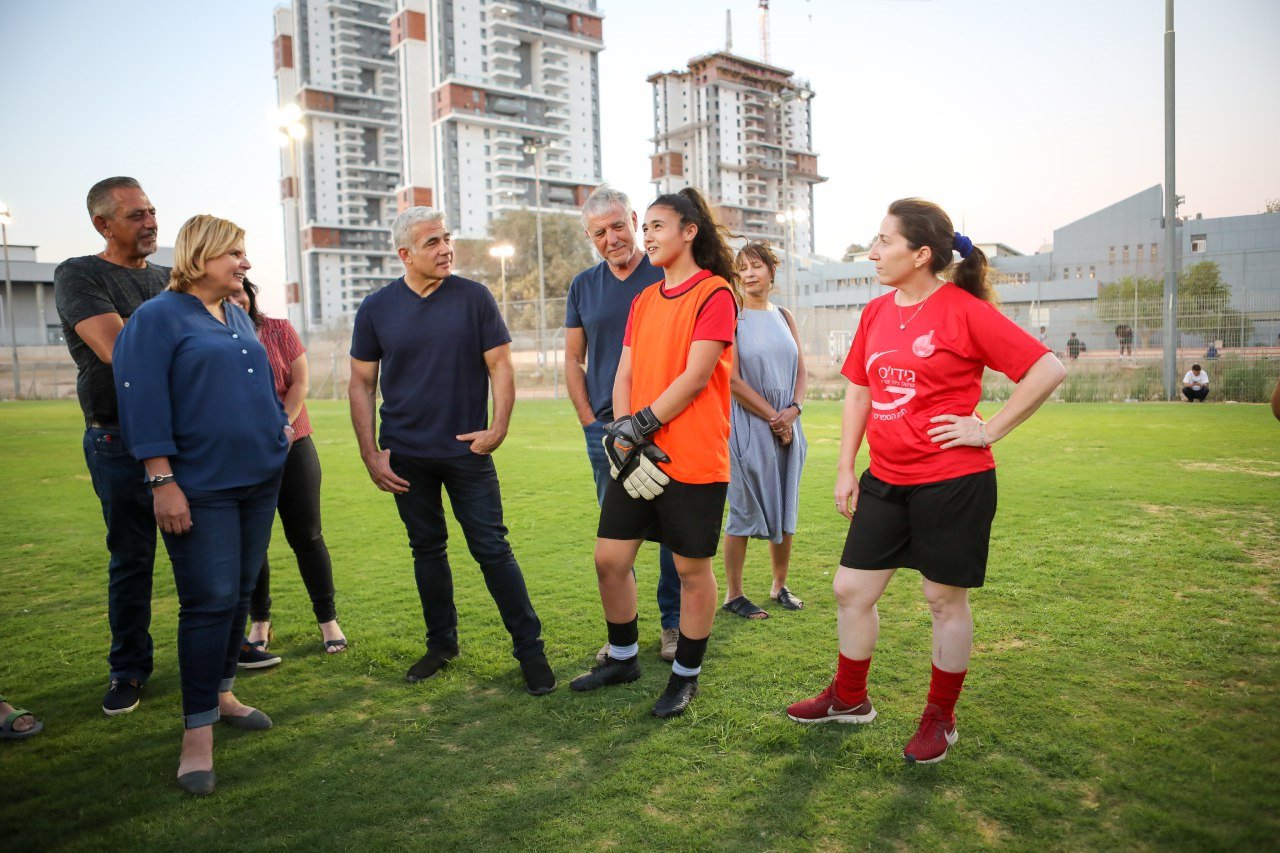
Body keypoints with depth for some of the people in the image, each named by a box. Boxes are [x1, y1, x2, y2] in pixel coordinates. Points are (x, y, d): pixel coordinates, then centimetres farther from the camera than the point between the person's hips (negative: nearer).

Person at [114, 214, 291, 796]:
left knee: (239, 594, 13)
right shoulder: (156, 319, -6)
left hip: (259, 481, 7)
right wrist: (162, 481, -18)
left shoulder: (239, 318, 15)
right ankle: (198, 732, 5)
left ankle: (221, 694, 29)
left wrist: (279, 426, 14)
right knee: (210, 602, -6)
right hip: (200, 490, -7)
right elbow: (143, 404, -13)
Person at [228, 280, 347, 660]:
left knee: (307, 536, 2)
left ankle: (328, 620, 13)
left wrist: (280, 426, -17)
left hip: (292, 446, 0)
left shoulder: (278, 330, 1)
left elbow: (299, 383, -3)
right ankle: (259, 623, 24)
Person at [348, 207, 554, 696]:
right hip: (406, 456, 2)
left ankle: (529, 648, 10)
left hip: (467, 452, -2)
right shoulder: (376, 309, 1)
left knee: (492, 549, -1)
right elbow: (362, 384, 4)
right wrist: (371, 455, -2)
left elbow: (500, 365, -3)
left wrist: (499, 427, -16)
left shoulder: (474, 297, -4)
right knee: (427, 549, 13)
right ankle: (441, 644, 29)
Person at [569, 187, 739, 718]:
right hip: (636, 456, 7)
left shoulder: (714, 292, -7)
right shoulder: (643, 300, 16)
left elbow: (696, 376, -16)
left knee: (692, 568, 6)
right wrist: (622, 433, -7)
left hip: (693, 460, -7)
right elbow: (624, 375, 9)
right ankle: (623, 658, 31)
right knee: (609, 557, 10)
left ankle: (686, 676, 24)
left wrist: (640, 425, -16)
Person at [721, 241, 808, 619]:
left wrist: (793, 410, -8)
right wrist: (773, 417, -13)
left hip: (787, 425, 6)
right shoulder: (733, 316, -5)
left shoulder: (784, 316, 12)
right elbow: (732, 379, -13)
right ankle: (733, 594, 11)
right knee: (744, 510, 0)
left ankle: (780, 586, 27)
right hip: (748, 424, -5)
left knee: (786, 509, 11)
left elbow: (801, 371, 11)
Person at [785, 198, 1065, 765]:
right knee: (851, 589, 11)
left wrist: (990, 429, -12)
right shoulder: (876, 313, 7)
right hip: (885, 481, 6)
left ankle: (941, 719, 28)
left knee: (945, 598, 8)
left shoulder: (965, 311, -12)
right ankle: (849, 698, 33)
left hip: (953, 482, -6)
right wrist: (845, 468, 10)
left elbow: (1048, 370, -12)